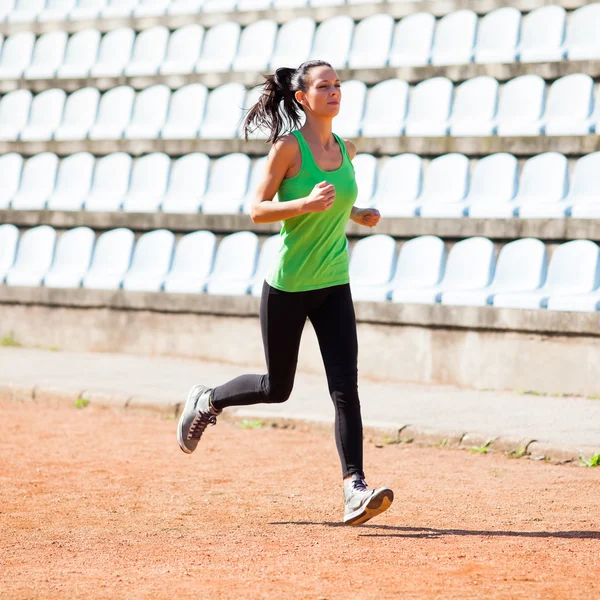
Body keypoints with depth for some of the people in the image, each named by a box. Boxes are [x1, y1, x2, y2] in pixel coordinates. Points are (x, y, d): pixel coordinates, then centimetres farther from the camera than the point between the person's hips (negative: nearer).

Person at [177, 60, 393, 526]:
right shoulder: (288, 147, -11)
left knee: (346, 387, -9)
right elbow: (257, 211, -12)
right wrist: (306, 204, -26)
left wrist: (355, 214, 3)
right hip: (287, 286, -4)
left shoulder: (345, 149, 7)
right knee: (277, 388, 10)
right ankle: (207, 401, 37)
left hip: (334, 287, 4)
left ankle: (355, 489, -12)